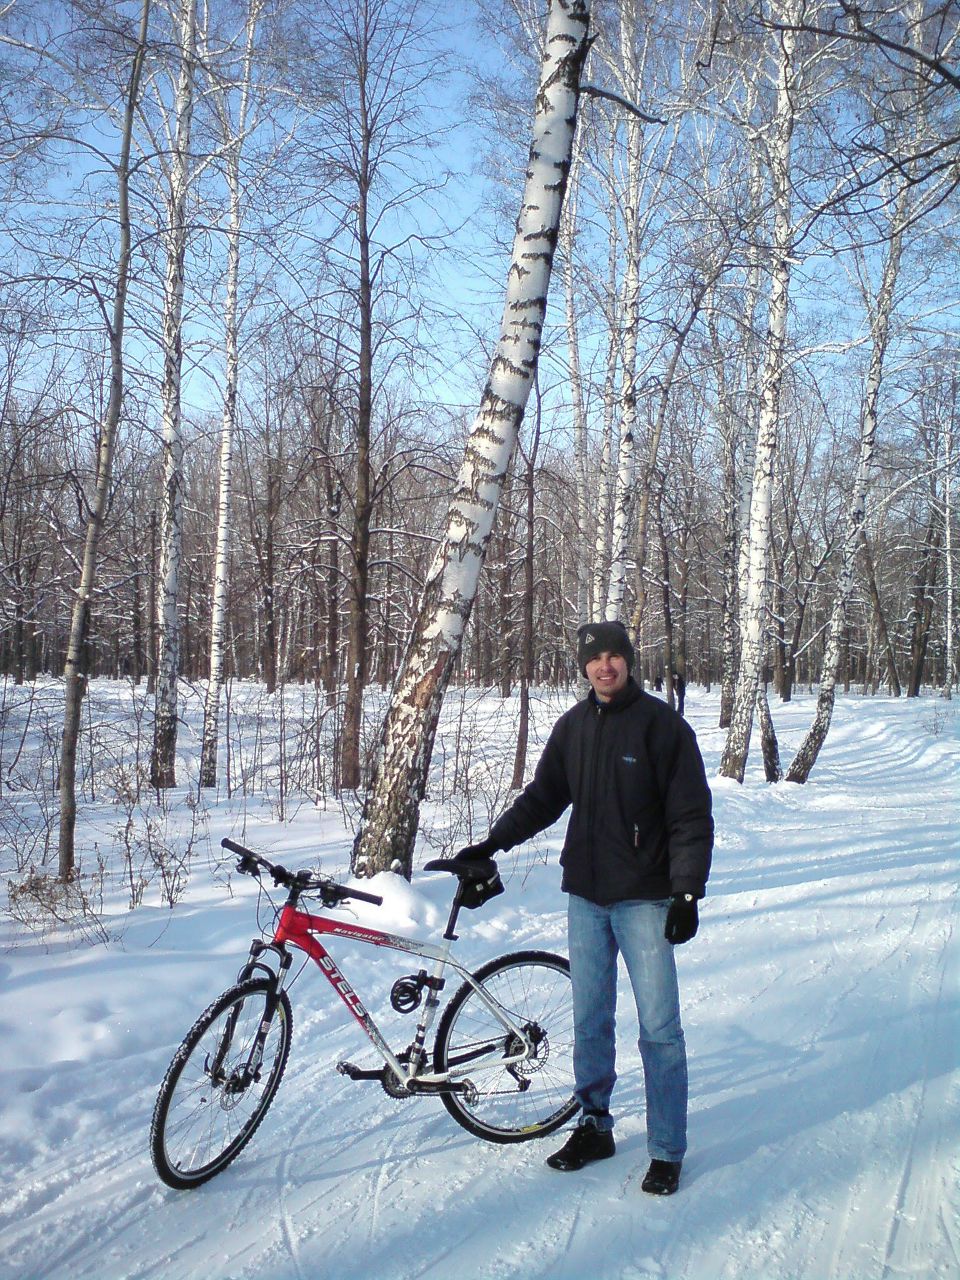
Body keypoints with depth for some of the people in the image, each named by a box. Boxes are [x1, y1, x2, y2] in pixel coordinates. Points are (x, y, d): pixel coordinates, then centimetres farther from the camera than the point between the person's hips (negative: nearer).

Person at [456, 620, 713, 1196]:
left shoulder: (663, 724, -7)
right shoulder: (573, 726, 7)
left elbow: (692, 817, -8)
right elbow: (544, 797, 15)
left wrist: (687, 892, -14)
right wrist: (493, 842, 5)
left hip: (644, 899, -4)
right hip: (585, 895, 5)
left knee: (659, 1027, -1)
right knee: (590, 1021, 13)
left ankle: (668, 1152, 12)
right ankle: (594, 1126, 28)